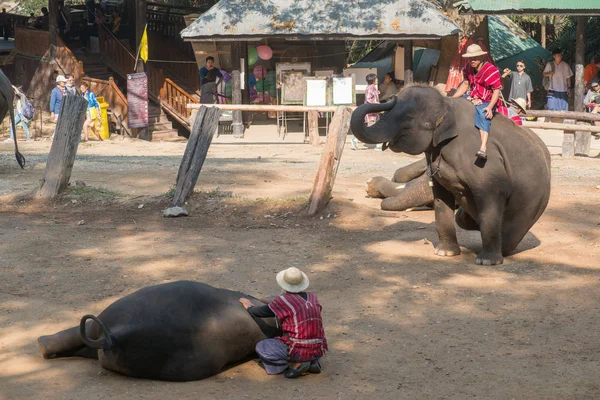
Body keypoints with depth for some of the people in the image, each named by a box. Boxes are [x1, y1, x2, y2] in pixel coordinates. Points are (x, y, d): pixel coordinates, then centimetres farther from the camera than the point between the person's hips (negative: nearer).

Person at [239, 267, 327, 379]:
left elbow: (261, 312, 3)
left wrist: (249, 307, 24)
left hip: (298, 350, -6)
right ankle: (314, 361, 10)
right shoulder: (312, 297, 6)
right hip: (318, 350, 6)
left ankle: (296, 363, -5)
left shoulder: (283, 301, -10)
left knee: (261, 348, 8)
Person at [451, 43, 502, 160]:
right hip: (472, 99, 9)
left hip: (486, 102, -8)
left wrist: (490, 107, -29)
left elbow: (496, 90, -17)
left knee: (483, 115, -38)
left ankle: (483, 148, -54)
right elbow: (465, 84, 18)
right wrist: (452, 98, 8)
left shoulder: (491, 70, -15)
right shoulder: (468, 68, 6)